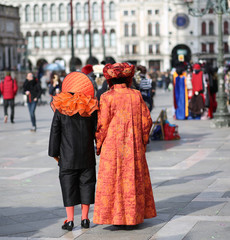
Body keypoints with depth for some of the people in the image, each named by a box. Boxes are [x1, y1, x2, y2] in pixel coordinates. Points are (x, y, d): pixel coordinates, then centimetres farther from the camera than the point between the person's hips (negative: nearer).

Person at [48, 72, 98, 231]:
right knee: (86, 184, 9)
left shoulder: (60, 109, -4)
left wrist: (54, 152, 8)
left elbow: (55, 132, -1)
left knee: (69, 185, 3)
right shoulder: (91, 108, -1)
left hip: (67, 156, -1)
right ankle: (85, 218, 12)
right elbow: (97, 131, 3)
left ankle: (70, 220, 2)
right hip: (87, 157, 1)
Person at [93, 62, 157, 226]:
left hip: (113, 146, -4)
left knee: (113, 180, 4)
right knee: (135, 179, 13)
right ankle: (135, 216, 20)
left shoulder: (107, 97, -10)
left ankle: (117, 216, 4)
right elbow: (147, 120, 4)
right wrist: (143, 141, 16)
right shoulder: (136, 95, 1)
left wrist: (98, 145, 3)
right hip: (134, 147, 4)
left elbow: (102, 125, -10)